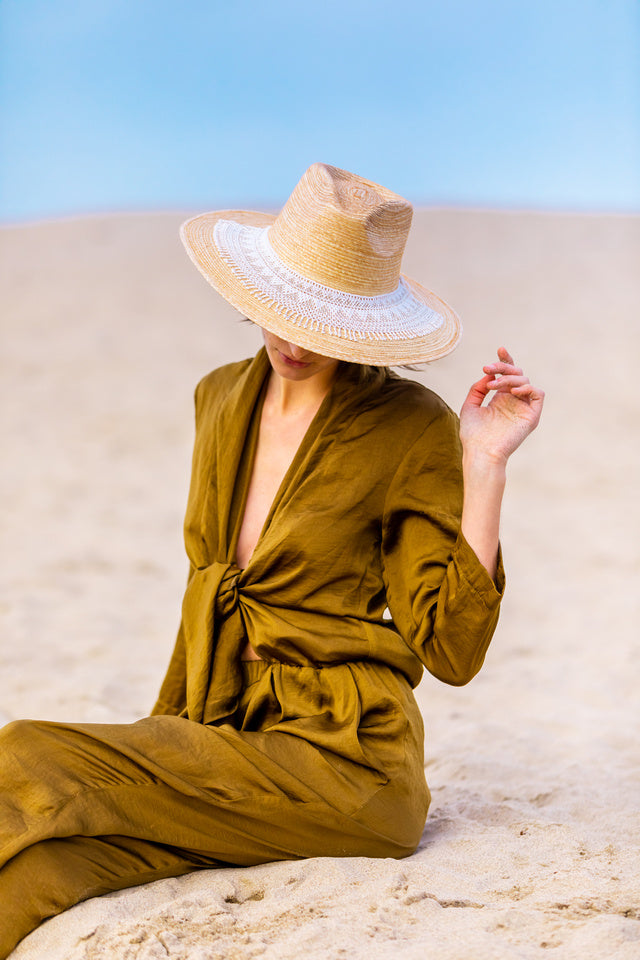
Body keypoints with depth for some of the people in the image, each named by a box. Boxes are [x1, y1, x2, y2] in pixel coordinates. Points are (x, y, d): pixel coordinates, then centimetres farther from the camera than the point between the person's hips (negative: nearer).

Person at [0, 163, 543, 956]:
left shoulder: (412, 431, -7)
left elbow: (453, 649, -11)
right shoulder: (223, 399, 11)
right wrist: (161, 733, 17)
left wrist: (485, 465, -16)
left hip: (340, 758, -6)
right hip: (221, 735, 6)